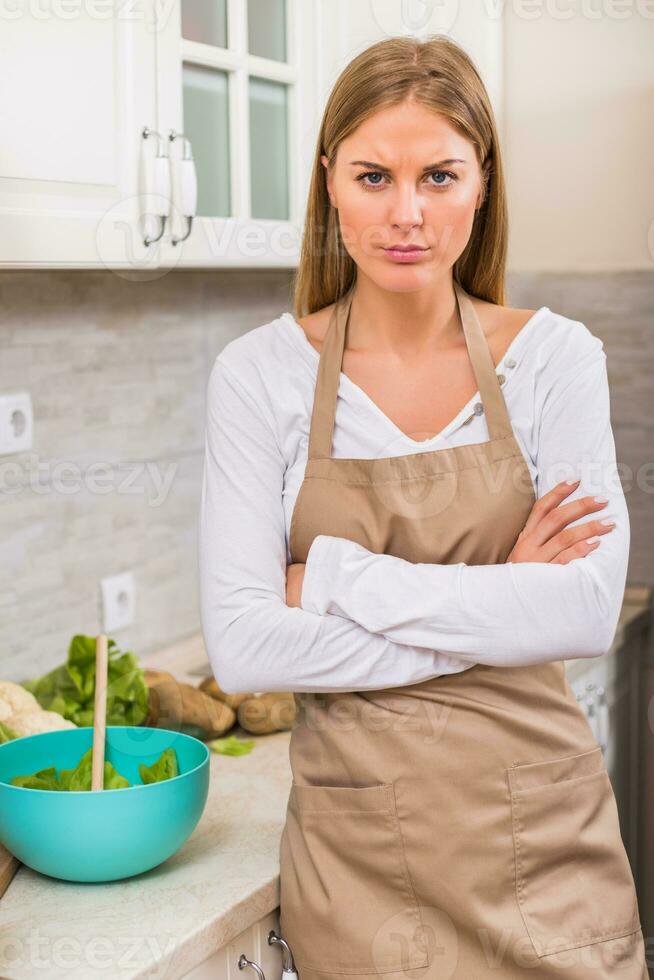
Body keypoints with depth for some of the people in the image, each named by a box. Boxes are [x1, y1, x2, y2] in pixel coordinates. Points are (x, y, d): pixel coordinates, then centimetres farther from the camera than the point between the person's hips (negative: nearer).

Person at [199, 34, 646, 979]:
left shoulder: (556, 357, -4)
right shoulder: (260, 373, -6)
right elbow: (242, 645, -13)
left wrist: (336, 578, -16)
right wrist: (495, 609, -15)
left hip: (539, 830, 1)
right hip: (356, 848, 0)